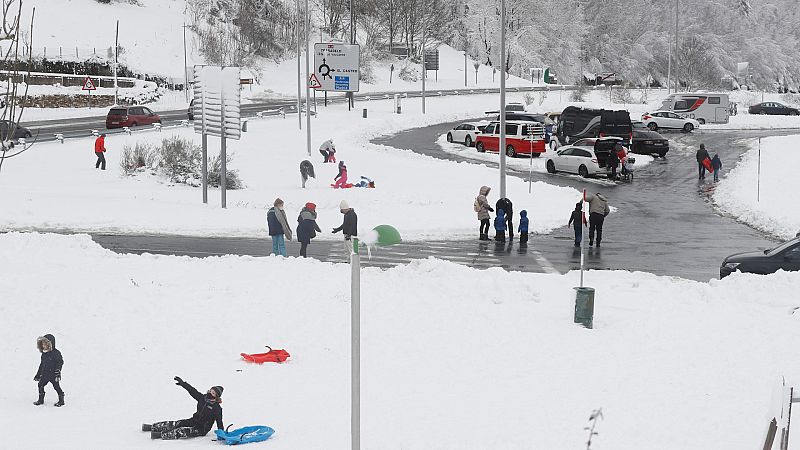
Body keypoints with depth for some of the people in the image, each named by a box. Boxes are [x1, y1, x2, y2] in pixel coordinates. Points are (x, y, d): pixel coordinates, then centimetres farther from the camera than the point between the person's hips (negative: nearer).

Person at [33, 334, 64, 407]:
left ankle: (61, 400, 12)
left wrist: (57, 372, -20)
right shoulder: (44, 354, 11)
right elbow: (42, 365, 20)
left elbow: (60, 362, -13)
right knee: (40, 385, 4)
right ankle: (41, 400, 19)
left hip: (53, 375, -7)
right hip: (45, 375, 7)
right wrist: (38, 375, 22)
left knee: (56, 387, -2)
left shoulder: (56, 353, -11)